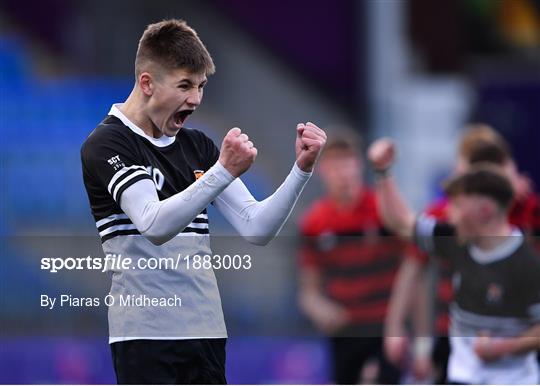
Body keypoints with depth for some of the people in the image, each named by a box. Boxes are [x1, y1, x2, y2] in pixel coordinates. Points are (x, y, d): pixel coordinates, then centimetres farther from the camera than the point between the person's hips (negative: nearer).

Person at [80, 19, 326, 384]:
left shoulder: (198, 146, 14)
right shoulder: (106, 144, -6)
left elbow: (256, 227, 9)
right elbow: (154, 225, -22)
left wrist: (301, 168, -5)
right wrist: (224, 171, -31)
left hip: (206, 331, 6)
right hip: (146, 336, -6)